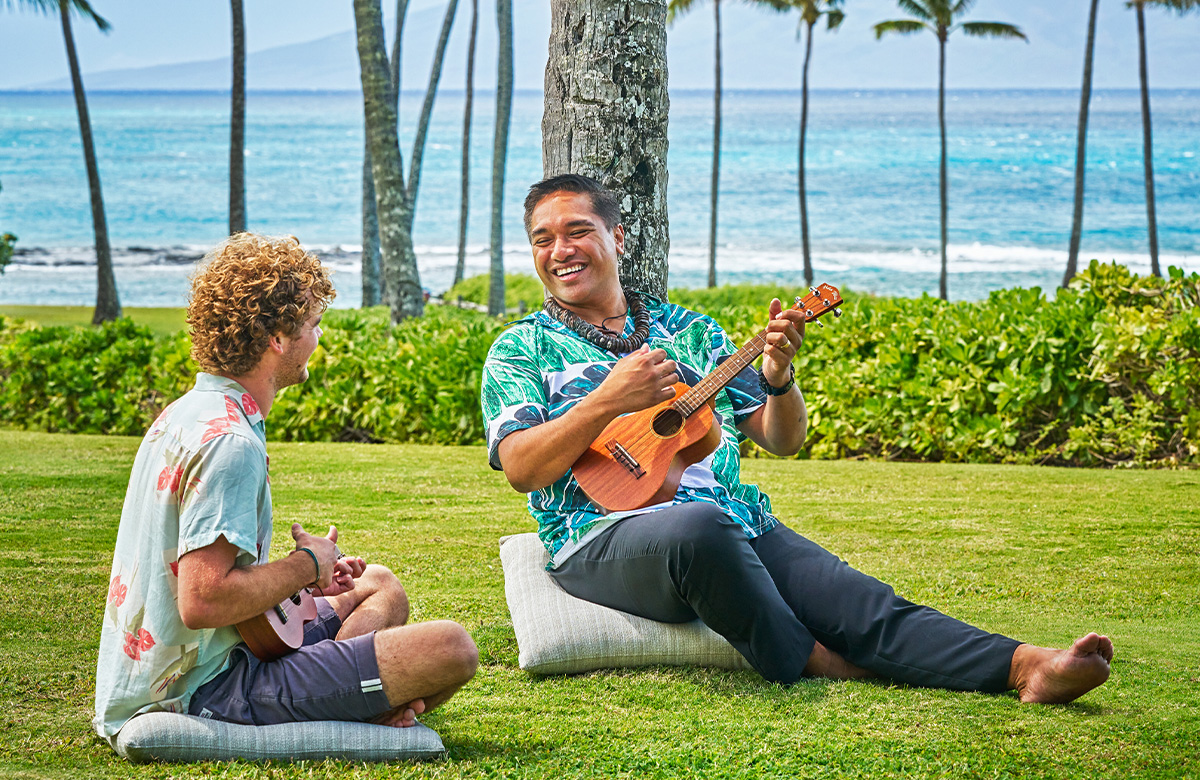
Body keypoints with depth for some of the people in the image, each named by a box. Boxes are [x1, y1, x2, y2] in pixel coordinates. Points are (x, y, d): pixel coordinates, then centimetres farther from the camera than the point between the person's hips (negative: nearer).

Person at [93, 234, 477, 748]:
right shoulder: (230, 443, -20)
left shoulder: (185, 413, 12)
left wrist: (306, 578, 11)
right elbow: (202, 602, -28)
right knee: (450, 649, -19)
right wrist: (306, 565, -12)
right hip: (205, 691, -11)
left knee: (381, 588, 27)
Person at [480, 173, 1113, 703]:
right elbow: (520, 468, -5)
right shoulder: (522, 349, 11)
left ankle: (1026, 666, -33)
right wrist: (607, 402, -16)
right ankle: (805, 661, -20)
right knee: (700, 526, -39)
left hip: (739, 527, 4)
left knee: (868, 607, -18)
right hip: (608, 533, -4)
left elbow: (782, 441, 18)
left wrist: (778, 379, -3)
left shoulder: (690, 331, 21)